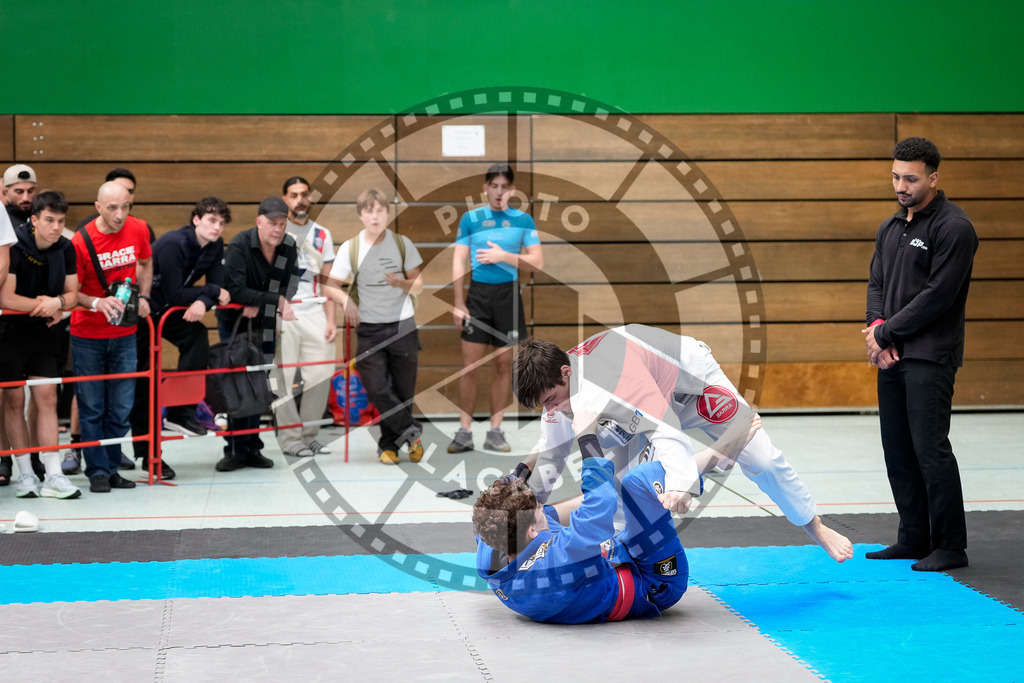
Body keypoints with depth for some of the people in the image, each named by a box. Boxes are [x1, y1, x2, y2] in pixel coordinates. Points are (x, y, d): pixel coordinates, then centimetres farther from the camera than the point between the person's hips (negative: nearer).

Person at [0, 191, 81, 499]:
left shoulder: (65, 249, -2)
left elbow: (72, 294, 3)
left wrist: (56, 302, -19)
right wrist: (43, 305, -15)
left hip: (44, 331, 4)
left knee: (47, 398, 0)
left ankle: (53, 475, 0)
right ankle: (25, 473, 11)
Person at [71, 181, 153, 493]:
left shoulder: (138, 230, -4)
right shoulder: (81, 241, -16)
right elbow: (72, 292, -11)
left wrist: (143, 296, 3)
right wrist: (98, 302, -29)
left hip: (125, 334, 3)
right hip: (87, 336, -3)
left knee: (121, 408, 6)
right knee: (92, 408, 1)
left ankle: (112, 469, 18)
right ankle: (97, 472, 10)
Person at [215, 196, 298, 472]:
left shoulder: (289, 247, -6)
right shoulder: (239, 246, -22)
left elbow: (286, 286, -3)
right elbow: (236, 290, -29)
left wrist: (259, 304, -20)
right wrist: (276, 300, -29)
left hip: (264, 325, 4)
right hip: (234, 323, -4)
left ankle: (252, 449, 13)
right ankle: (236, 451, -1)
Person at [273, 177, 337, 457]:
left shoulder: (322, 234, 15)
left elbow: (326, 281, 16)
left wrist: (331, 319, 7)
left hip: (314, 314, 4)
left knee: (321, 375, 0)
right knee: (283, 376, -6)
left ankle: (309, 435, 13)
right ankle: (290, 438, 3)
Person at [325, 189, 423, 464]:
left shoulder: (403, 244, 2)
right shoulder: (350, 248, 2)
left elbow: (418, 285, 4)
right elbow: (330, 286, 2)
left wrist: (402, 283, -17)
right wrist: (346, 299, -19)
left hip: (403, 327, 0)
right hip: (368, 329, 0)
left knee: (404, 390, 2)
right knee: (376, 388, -10)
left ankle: (390, 443, 20)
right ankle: (411, 431, 8)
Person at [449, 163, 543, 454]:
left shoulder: (523, 220, 4)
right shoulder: (470, 219, 3)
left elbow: (537, 262, 1)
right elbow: (459, 262, 2)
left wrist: (504, 256, -13)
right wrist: (458, 304, -4)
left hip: (508, 295, 1)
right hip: (477, 294, -1)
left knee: (503, 365, 4)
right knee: (470, 366, -3)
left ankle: (495, 431, 11)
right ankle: (464, 432, 2)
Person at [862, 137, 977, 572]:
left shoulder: (953, 227, -10)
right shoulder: (890, 229, 16)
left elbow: (938, 295, -15)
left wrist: (885, 332, -12)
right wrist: (877, 329, -5)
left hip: (930, 357, -8)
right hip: (891, 356, 8)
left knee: (930, 449, -10)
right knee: (897, 450, 10)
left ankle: (950, 547, -3)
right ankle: (914, 538, 20)